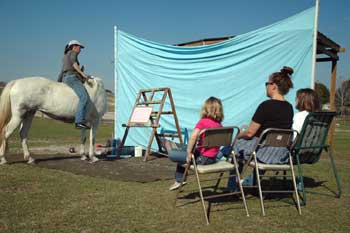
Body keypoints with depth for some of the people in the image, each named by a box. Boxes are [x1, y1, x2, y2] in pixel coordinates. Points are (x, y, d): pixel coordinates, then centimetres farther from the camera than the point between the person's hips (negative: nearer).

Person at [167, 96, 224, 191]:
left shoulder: (203, 122, -15)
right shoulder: (220, 125, 3)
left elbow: (193, 136, -32)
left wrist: (189, 152, -23)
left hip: (202, 158, -8)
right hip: (213, 158, 8)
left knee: (173, 155, 2)